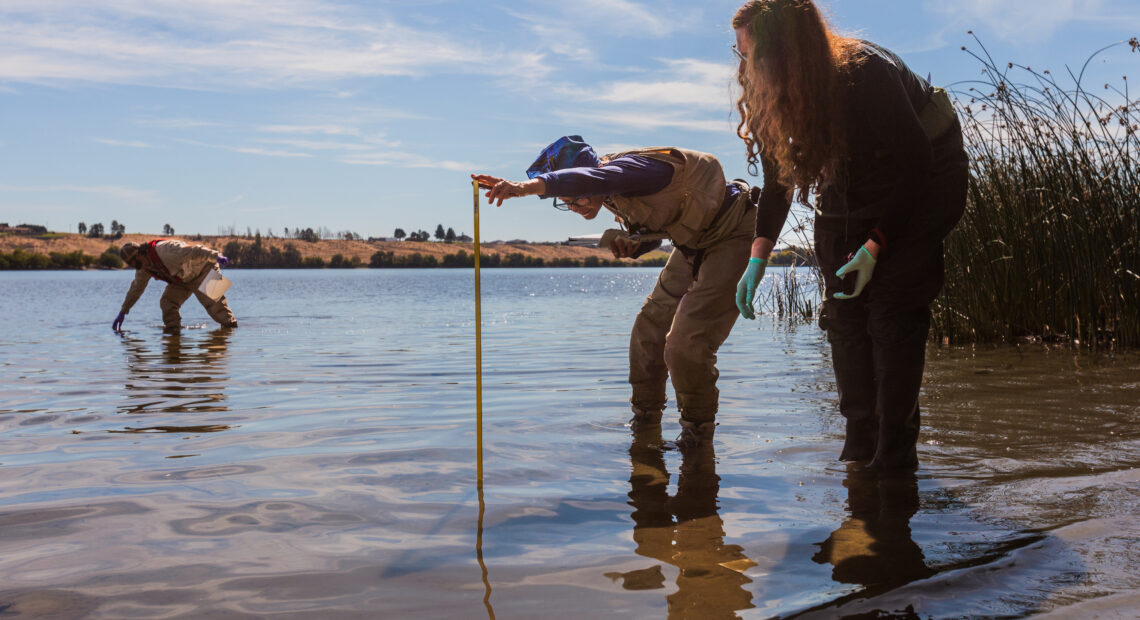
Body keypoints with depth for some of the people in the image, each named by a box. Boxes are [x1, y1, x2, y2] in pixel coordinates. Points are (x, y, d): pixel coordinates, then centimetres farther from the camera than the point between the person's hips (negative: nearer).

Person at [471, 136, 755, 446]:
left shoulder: (632, 167, -29)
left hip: (731, 237, -10)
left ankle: (698, 429, 6)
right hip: (691, 243, 10)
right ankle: (644, 420, 24)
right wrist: (631, 246, -12)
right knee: (648, 332, 8)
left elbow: (590, 178, -52)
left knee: (686, 343, -16)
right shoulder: (614, 195, -1)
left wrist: (527, 186, -66)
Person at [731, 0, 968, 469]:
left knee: (892, 309, -14)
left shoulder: (868, 73, -32)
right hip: (851, 193, 6)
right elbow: (778, 178, -4)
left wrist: (875, 246, -29)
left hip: (923, 182, -6)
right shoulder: (773, 95, -13)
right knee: (844, 308, -2)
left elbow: (914, 163, -25)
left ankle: (895, 453, -8)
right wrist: (758, 256, -13)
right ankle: (860, 445, 6)